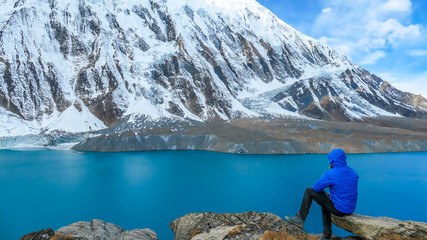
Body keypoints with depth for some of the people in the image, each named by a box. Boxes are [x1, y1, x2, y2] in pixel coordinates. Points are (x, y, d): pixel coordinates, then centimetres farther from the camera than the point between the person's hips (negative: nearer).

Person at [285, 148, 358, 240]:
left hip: (338, 209, -8)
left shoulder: (331, 174, -18)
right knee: (325, 208, 35)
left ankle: (300, 218, 7)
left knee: (309, 191, 1)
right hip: (350, 209, 8)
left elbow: (316, 187, -10)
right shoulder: (353, 172, 5)